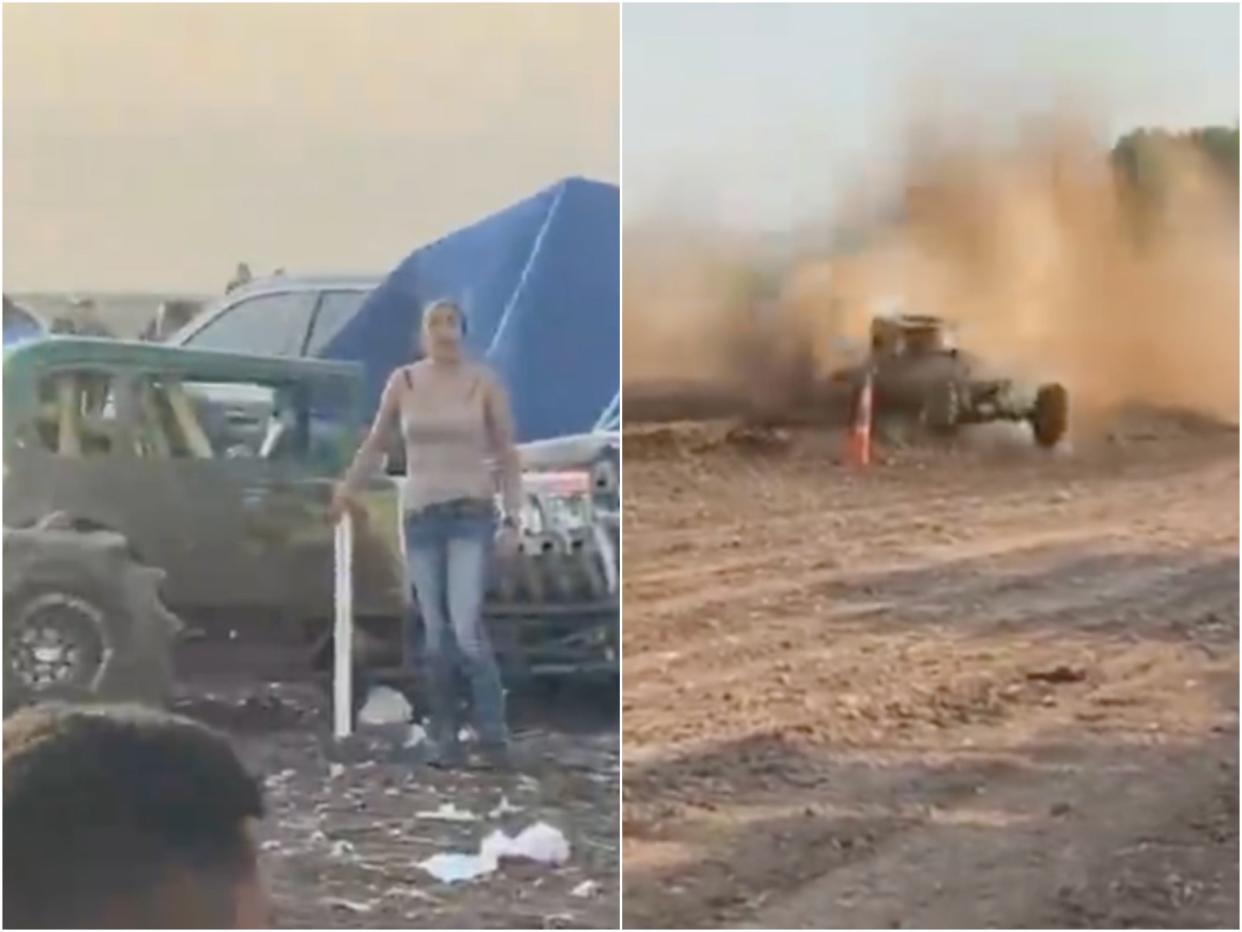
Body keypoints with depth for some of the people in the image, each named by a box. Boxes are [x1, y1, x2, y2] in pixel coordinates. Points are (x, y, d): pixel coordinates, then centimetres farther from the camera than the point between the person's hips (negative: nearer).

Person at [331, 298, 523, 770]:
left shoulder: (485, 382, -2)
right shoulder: (402, 382, 4)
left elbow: (508, 456, 1)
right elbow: (375, 443, 19)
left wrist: (512, 520, -5)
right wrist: (347, 488, 19)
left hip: (472, 515, -3)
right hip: (421, 516, 3)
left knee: (467, 629, -16)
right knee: (435, 635, 2)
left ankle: (493, 737, -9)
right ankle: (445, 739, 10)